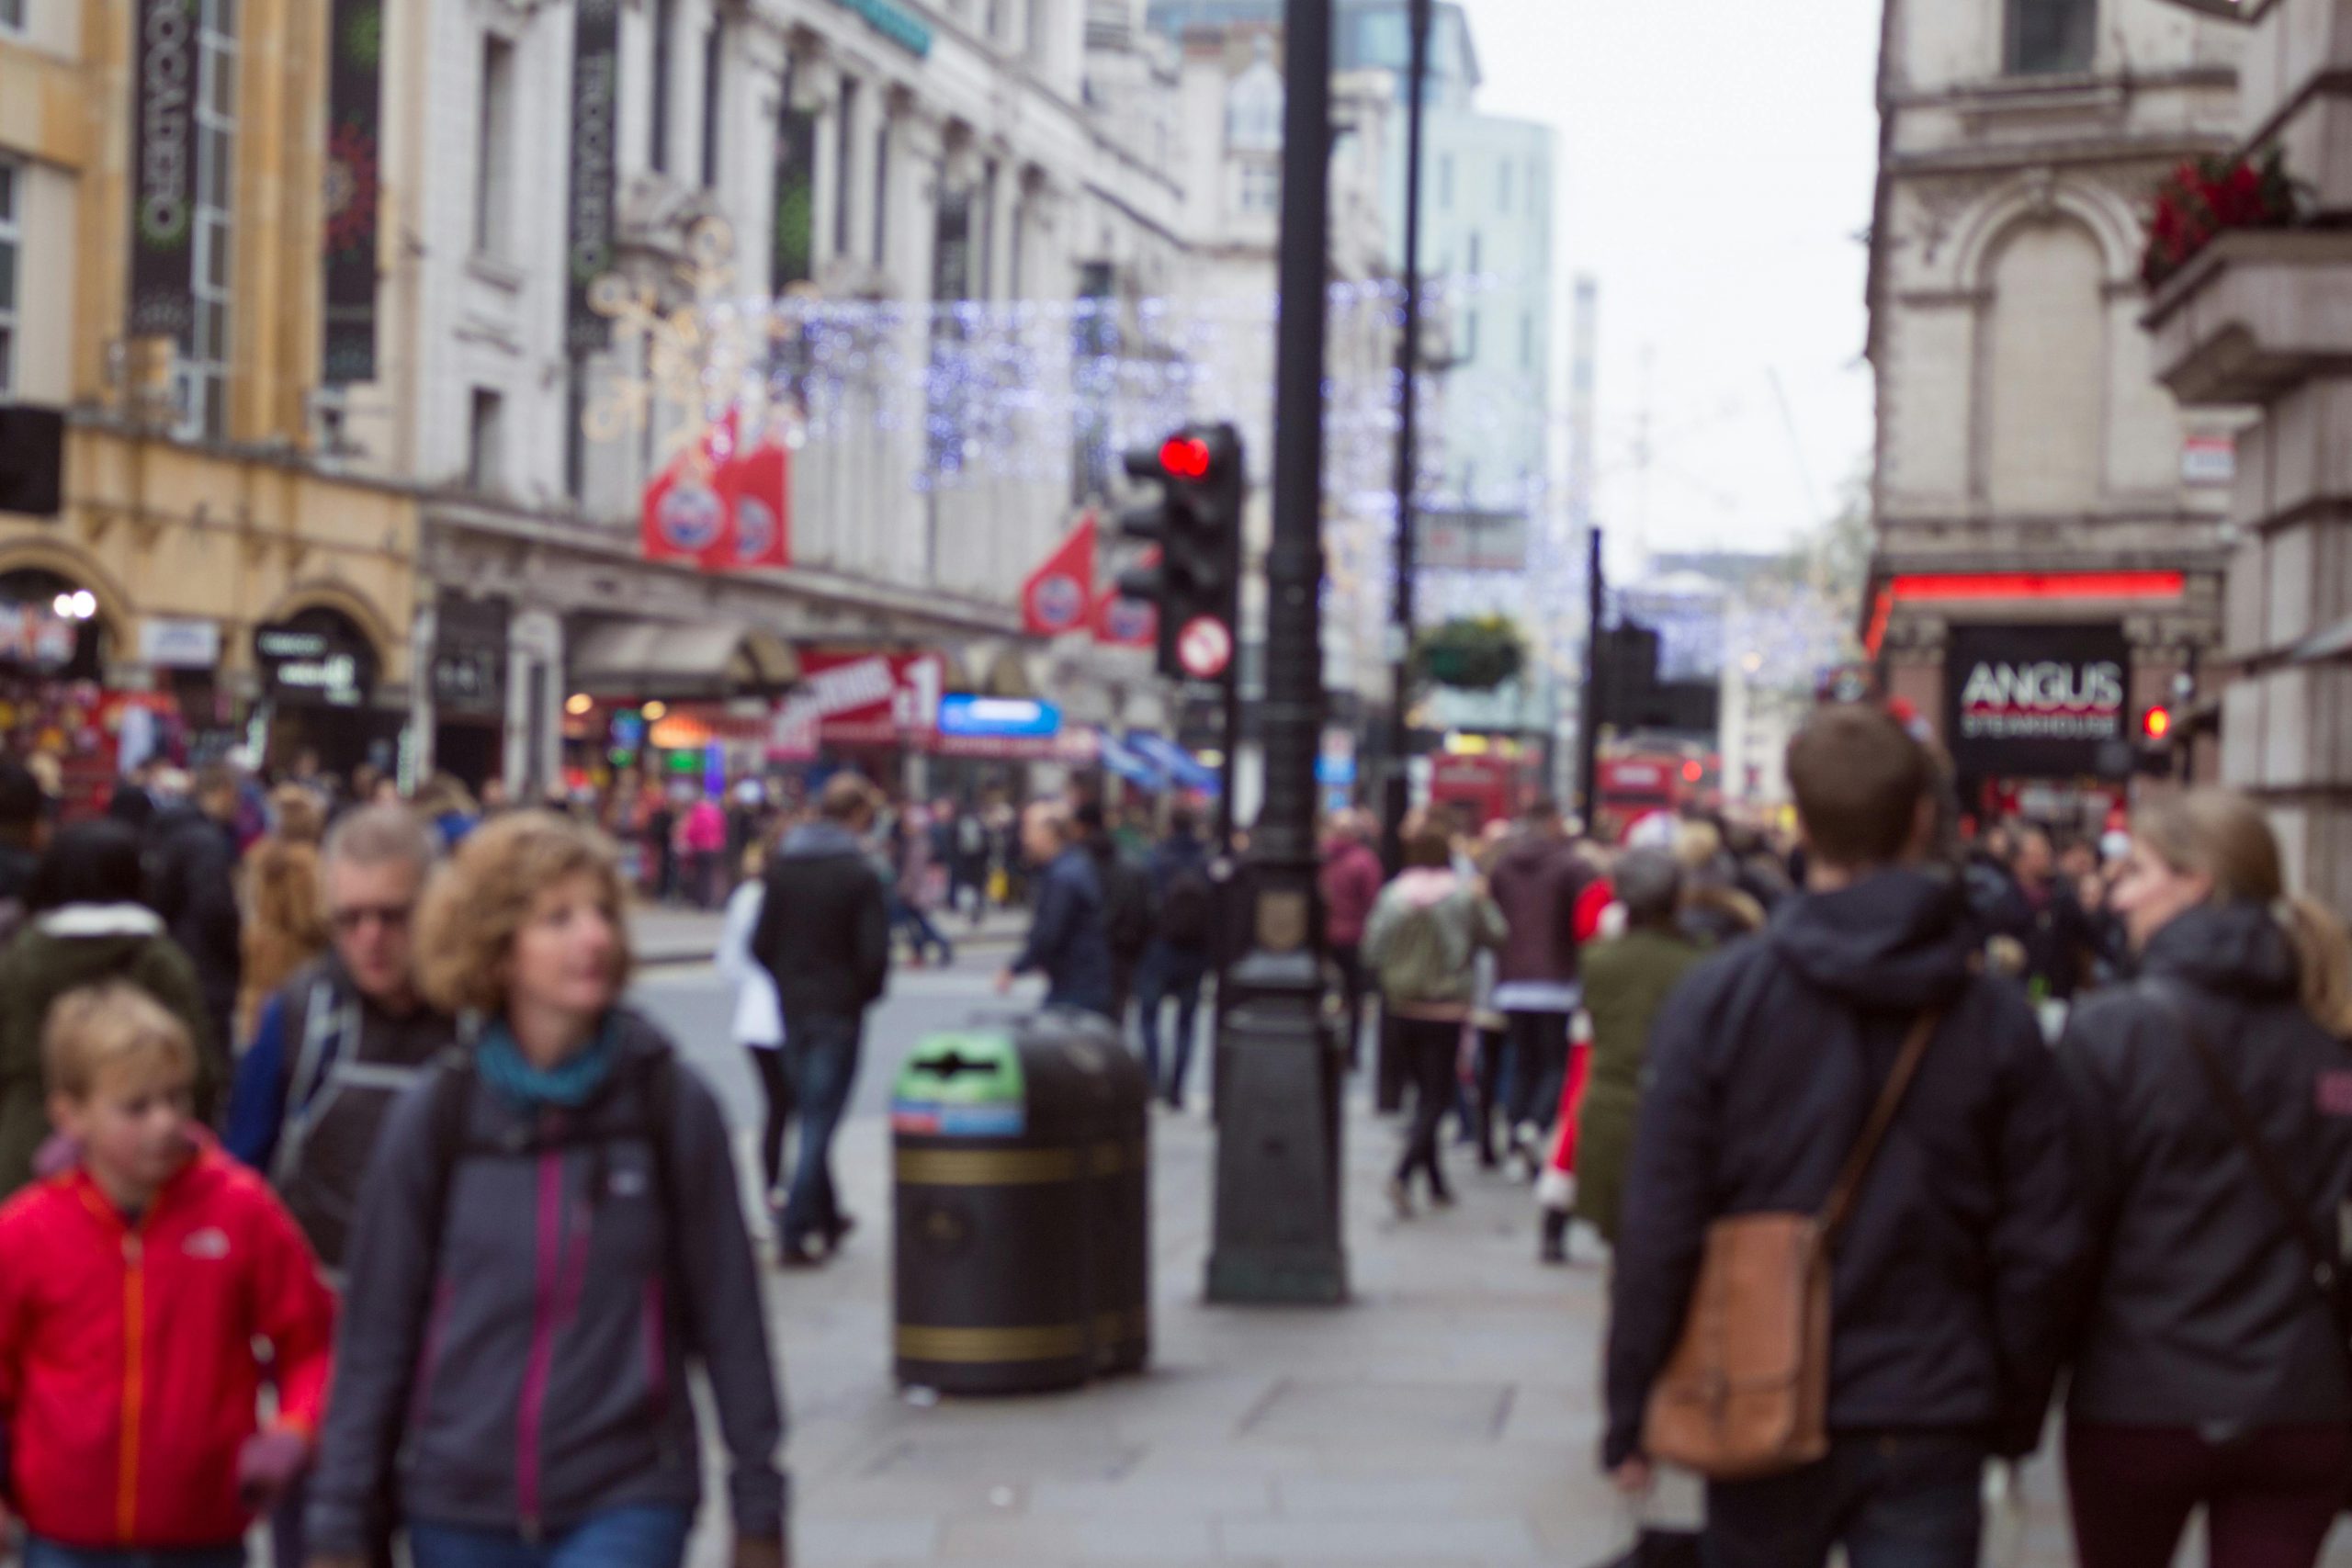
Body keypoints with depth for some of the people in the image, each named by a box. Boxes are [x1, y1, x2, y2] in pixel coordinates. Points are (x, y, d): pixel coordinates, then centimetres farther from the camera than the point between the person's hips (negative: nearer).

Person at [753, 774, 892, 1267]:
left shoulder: (781, 868, 3)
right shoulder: (859, 874, -13)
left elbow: (761, 944, 3)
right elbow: (874, 953, -16)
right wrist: (866, 993, 2)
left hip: (792, 1008, 5)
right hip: (839, 1013, -5)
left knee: (811, 1114, 18)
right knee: (820, 1120, -1)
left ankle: (824, 1217, 29)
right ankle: (795, 1231, -5)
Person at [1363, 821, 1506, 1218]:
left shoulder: (1393, 895, -5)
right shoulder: (1465, 895, -10)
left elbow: (1373, 950, -4)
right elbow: (1496, 934, 0)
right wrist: (1484, 901, 13)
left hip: (1404, 1008, 3)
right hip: (1448, 1009, -3)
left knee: (1425, 1093, 16)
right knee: (1437, 1098, -2)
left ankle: (1436, 1181, 20)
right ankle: (1404, 1174, -21)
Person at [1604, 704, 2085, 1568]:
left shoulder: (1716, 999, -7)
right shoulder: (1997, 1018, -2)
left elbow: (1660, 1230, -8)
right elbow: (2042, 1246, -1)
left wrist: (1629, 1415, 1)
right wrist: (2014, 1417, 12)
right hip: (1930, 1430, 0)